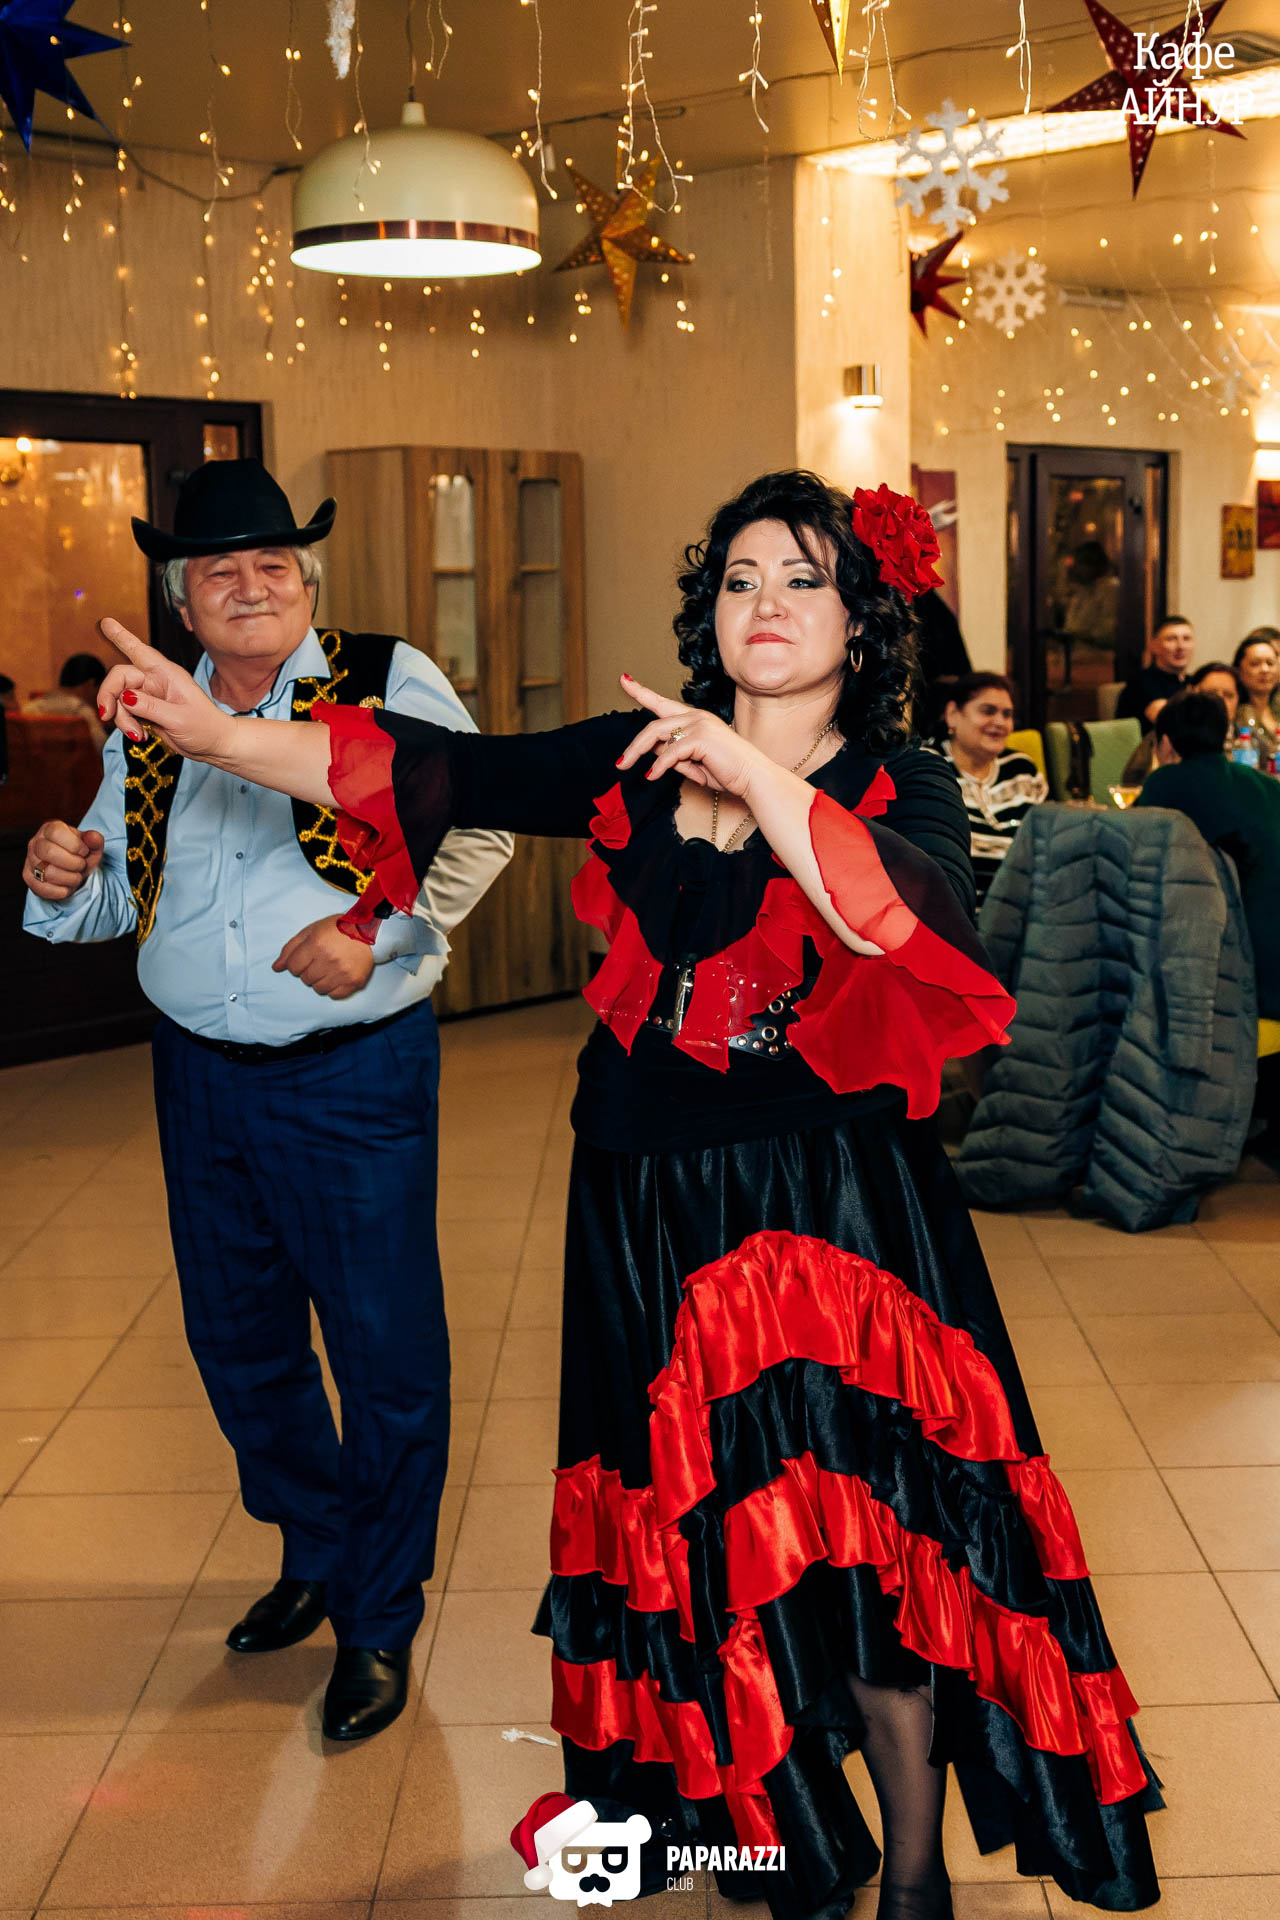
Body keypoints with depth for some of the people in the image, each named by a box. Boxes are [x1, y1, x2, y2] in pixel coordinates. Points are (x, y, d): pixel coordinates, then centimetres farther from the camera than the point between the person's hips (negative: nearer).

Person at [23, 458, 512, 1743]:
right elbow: (116, 894, 10)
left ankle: (378, 1621, 23)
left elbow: (476, 836, -10)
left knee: (384, 1352, 3)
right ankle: (316, 1551, 42)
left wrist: (379, 936, -22)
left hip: (354, 1073, -4)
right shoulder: (148, 721, 6)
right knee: (237, 1339, 17)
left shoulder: (394, 686, -7)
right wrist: (63, 882, -12)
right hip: (200, 1072, 5)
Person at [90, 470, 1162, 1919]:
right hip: (650, 1205, 3)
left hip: (836, 1212, -3)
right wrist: (212, 730, -10)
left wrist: (757, 778, -27)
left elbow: (913, 920, -23)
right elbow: (438, 772, -1)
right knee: (698, 1524, 12)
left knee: (863, 1541, -2)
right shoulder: (642, 760, 6)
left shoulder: (902, 786, -1)